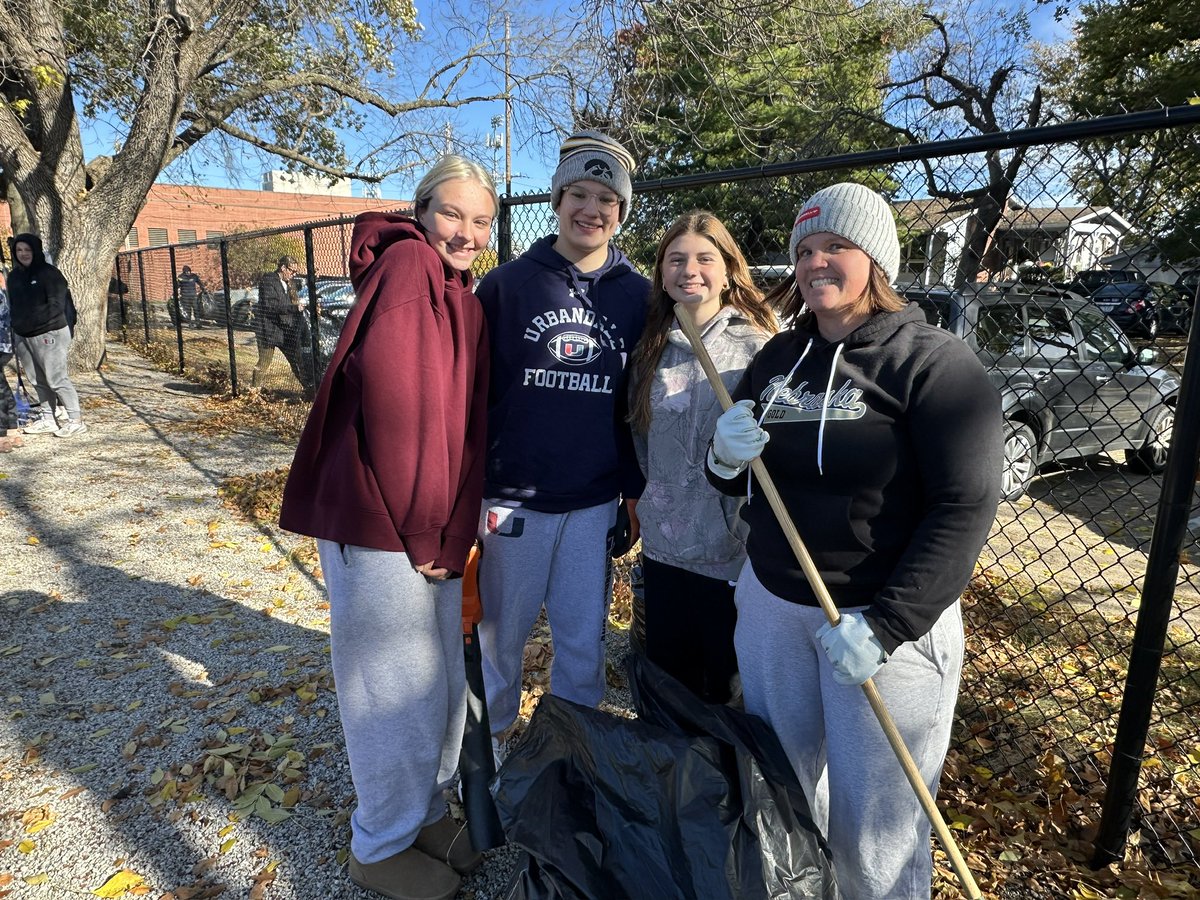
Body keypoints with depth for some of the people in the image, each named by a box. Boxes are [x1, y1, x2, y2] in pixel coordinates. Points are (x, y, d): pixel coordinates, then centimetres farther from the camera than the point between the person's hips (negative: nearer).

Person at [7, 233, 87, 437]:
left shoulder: (49, 273, -8)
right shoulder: (14, 276, 13)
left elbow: (56, 305, -15)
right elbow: (13, 306, 20)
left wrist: (31, 321, -20)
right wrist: (16, 326, 8)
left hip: (49, 334, -7)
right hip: (24, 337, 7)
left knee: (57, 379, -7)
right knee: (39, 381, 11)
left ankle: (76, 420, -1)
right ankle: (47, 420, 18)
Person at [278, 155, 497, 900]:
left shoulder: (463, 296, 15)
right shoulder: (406, 264, -12)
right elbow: (394, 395, -22)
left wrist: (451, 529, 8)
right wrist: (422, 529, -16)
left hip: (434, 529, 9)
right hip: (379, 525, -8)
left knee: (445, 682, 20)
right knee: (399, 690, 7)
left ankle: (425, 811, 43)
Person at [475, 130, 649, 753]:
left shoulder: (637, 296, 4)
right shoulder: (506, 284, 0)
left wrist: (634, 494, 7)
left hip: (595, 506, 1)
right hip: (512, 499, -1)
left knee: (584, 642, 12)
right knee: (500, 635, 13)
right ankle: (487, 742, 37)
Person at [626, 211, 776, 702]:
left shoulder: (758, 349, -10)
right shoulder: (650, 349, 4)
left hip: (733, 554, -4)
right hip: (662, 549, 4)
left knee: (725, 690, 14)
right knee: (665, 685, 20)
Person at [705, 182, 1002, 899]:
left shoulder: (935, 363, -10)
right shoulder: (778, 357, 6)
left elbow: (965, 509, -16)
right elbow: (741, 483, 13)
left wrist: (885, 627, -22)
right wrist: (725, 458, -10)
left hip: (886, 616, -5)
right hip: (771, 602, 5)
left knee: (872, 822, 6)